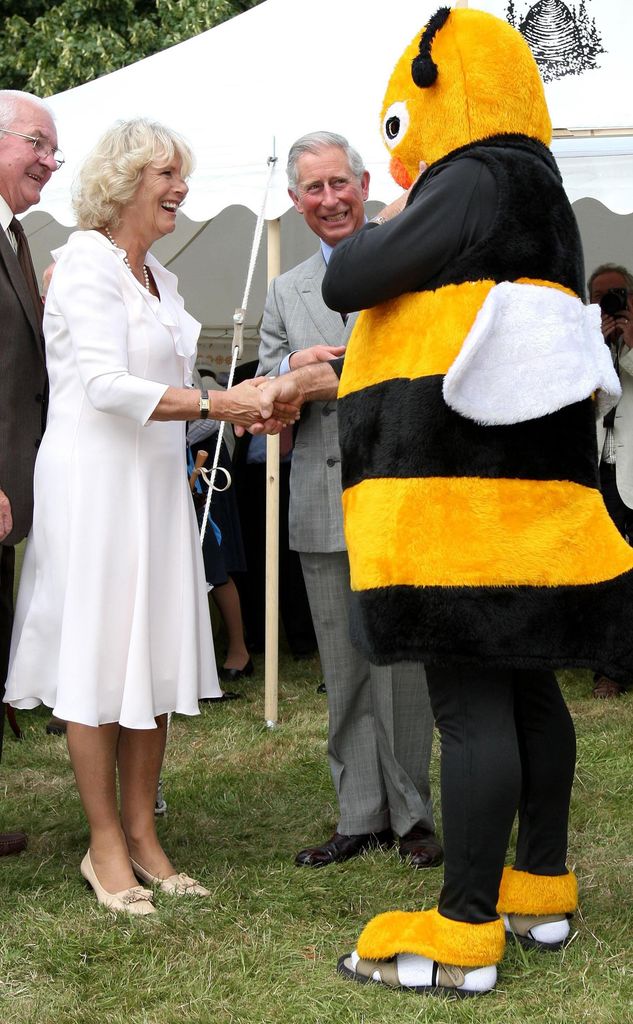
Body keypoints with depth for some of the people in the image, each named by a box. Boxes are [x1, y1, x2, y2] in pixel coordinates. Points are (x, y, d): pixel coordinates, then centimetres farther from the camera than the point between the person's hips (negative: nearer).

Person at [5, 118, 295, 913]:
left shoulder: (157, 278, 16)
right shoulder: (87, 262, -10)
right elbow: (106, 384, -20)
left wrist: (246, 401, 5)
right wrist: (213, 404, -24)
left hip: (156, 481, 8)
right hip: (95, 481, -8)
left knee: (154, 660, 9)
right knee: (100, 662, -1)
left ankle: (141, 835, 16)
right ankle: (105, 846, 7)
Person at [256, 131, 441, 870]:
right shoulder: (285, 295, 17)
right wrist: (293, 368, -8)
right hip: (323, 506, 4)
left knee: (402, 663, -2)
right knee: (344, 670, 8)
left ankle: (410, 814, 11)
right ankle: (361, 817, 15)